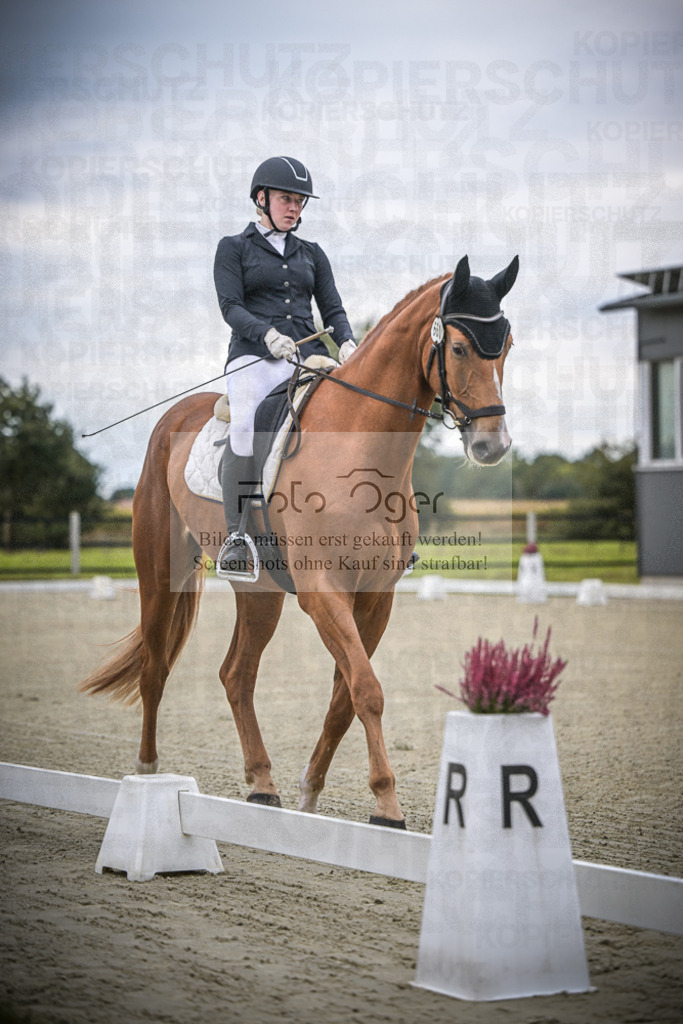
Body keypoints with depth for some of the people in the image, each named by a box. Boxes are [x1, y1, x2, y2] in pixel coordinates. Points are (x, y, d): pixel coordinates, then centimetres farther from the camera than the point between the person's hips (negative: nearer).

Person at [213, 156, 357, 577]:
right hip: (255, 355, -4)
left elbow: (332, 308, 16)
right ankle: (235, 536, -27)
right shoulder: (234, 248, 11)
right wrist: (268, 334, -21)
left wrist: (347, 343, -6)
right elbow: (231, 306, -2)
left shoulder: (311, 254, 23)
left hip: (310, 355, 4)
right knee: (247, 429, -32)